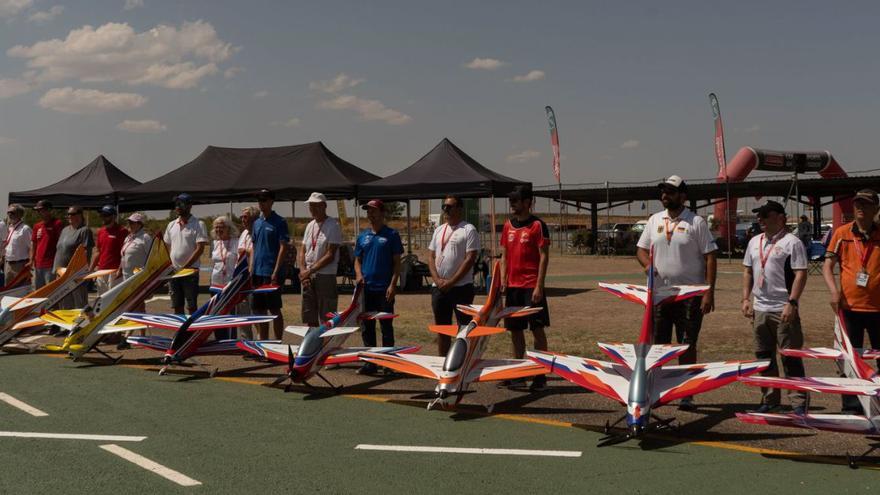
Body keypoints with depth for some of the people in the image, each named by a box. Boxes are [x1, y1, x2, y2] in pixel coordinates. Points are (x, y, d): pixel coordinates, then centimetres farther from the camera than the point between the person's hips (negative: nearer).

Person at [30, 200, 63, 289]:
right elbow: (33, 243, 18)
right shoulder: (37, 226, 13)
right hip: (38, 265, 8)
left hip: (51, 266, -8)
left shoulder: (57, 224, -8)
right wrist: (32, 260, 12)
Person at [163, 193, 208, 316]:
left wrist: (185, 267, -16)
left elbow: (200, 249, -12)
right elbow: (167, 248, 17)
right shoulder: (171, 225, 12)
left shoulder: (198, 224, -6)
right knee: (177, 306, 10)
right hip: (173, 272, 5)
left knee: (192, 306, -2)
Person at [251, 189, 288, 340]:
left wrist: (276, 272, -17)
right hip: (257, 273, 7)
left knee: (274, 310, -1)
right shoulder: (257, 223, 14)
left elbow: (283, 247, -11)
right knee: (259, 310, 10)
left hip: (271, 273, -7)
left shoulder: (279, 222, -6)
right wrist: (251, 270, 9)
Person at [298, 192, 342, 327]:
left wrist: (310, 271, -14)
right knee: (310, 319, 11)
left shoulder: (333, 226, -8)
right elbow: (303, 251, 15)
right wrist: (303, 271, -2)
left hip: (325, 276, -7)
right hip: (308, 277, 7)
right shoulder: (310, 226, 15)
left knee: (326, 320, -4)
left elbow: (330, 256, -14)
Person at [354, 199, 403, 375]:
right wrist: (358, 274, -4)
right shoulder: (362, 236, 12)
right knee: (366, 327, 8)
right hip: (366, 288, 5)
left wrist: (393, 284, -12)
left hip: (384, 289, -4)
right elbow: (358, 260, 17)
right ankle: (370, 362, 16)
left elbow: (397, 262, -3)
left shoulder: (391, 235, -1)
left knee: (386, 327, 0)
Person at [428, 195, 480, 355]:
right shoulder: (439, 230, 15)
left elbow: (470, 258, -12)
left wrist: (451, 282, -14)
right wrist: (437, 280, -4)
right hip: (438, 287, 6)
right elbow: (431, 256, 12)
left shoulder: (468, 230, -5)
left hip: (461, 287, -6)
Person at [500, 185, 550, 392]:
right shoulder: (508, 225, 12)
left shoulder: (537, 225, -6)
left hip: (531, 286, -6)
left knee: (537, 328, -2)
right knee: (515, 329, 10)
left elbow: (544, 257, -10)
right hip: (512, 286, 7)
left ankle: (541, 376, 4)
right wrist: (503, 280, 5)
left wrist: (539, 286, -15)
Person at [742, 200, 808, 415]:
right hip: (760, 309, 7)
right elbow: (748, 271, 20)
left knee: (791, 357, -3)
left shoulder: (792, 242, -7)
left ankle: (798, 402, 3)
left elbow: (800, 274, -12)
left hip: (784, 310, -7)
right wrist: (746, 298, 11)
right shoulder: (755, 242, 14)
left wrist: (792, 303, -19)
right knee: (764, 357, 13)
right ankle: (769, 399, 23)